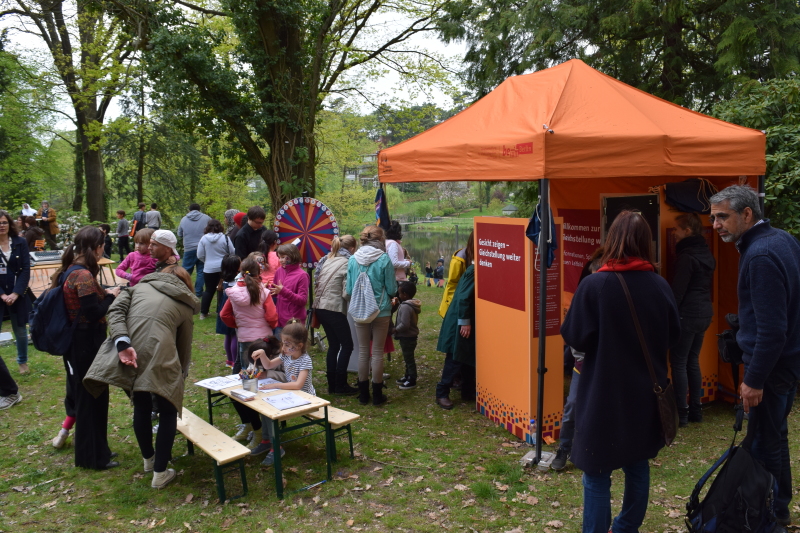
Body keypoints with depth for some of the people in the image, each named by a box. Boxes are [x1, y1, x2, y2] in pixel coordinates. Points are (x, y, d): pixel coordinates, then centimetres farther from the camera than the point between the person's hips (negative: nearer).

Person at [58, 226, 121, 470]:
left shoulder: (70, 271, 8)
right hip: (87, 344, -10)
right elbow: (94, 313, -24)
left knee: (83, 395, 19)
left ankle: (90, 449, 34)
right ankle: (93, 456, 16)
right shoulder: (83, 275, -22)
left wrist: (104, 294, 5)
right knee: (92, 397, 3)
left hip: (77, 342, 10)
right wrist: (110, 296, -10)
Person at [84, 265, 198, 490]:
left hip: (126, 352, 3)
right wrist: (181, 375, 34)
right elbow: (184, 346, 21)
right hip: (159, 356, -3)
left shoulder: (140, 286, 27)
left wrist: (123, 343, -4)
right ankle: (160, 473, 21)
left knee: (141, 407, 25)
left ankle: (148, 459, 44)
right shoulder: (185, 306, 22)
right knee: (167, 411, 17)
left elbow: (115, 310, 7)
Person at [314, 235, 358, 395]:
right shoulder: (347, 264, -9)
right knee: (347, 345, 3)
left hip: (320, 307, 8)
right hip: (334, 309, -8)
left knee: (333, 345, 15)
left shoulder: (326, 260, 13)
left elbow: (316, 283, 14)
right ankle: (340, 385, 5)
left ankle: (332, 385, 19)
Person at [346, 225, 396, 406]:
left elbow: (349, 290, 3)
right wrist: (390, 292, 16)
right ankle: (377, 395, 15)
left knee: (363, 351, 13)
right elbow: (392, 290, -7)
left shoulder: (353, 259, -3)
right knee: (377, 352, 7)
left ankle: (363, 394, 21)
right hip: (381, 310, -3)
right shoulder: (384, 259, -12)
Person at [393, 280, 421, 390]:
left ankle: (412, 380, 11)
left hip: (407, 337, -10)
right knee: (408, 357, 21)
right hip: (410, 336, 10)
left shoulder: (405, 307, -26)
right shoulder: (411, 304, 5)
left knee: (409, 358, 1)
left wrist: (395, 330, -15)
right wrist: (398, 304, 8)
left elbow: (404, 325, -30)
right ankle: (408, 376, 34)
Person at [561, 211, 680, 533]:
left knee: (597, 473, 6)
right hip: (645, 393, 5)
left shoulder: (594, 285, -17)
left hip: (603, 394, -5)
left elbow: (575, 337, -13)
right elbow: (674, 334, 7)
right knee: (638, 466, 21)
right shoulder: (660, 285, -5)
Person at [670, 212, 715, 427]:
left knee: (678, 363, -1)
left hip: (687, 315, -9)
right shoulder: (706, 253, 11)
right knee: (692, 361, 15)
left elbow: (678, 290, -19)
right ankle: (695, 410, 21)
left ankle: (681, 413, 2)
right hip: (704, 313, 9)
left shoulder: (687, 256, -17)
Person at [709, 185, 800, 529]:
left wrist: (755, 380, -19)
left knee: (765, 442, 1)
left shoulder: (760, 256, -22)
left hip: (770, 363, -10)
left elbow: (771, 329, -24)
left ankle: (772, 515, 14)